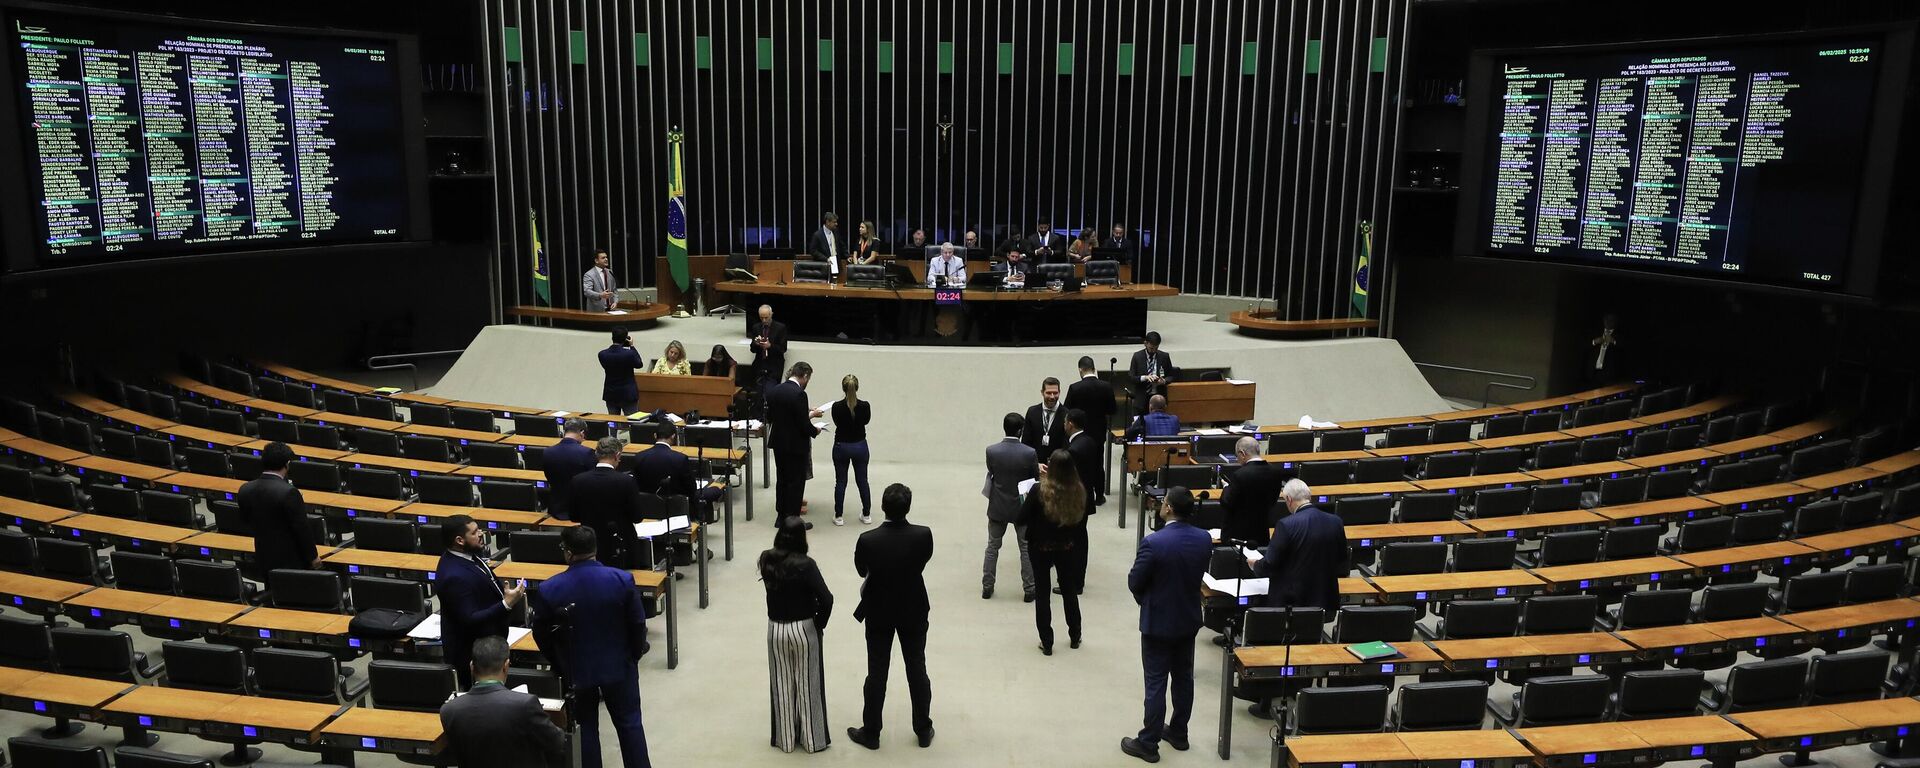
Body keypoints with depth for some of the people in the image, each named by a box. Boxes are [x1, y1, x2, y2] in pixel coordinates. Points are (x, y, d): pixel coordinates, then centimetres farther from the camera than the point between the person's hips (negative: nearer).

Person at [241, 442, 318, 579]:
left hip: (263, 561, 6)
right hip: (291, 562, -6)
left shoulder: (245, 490, -2)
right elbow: (302, 528, -17)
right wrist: (313, 556, -6)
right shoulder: (288, 492, -23)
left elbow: (245, 519, 15)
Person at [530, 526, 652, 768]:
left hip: (577, 670, 0)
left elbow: (541, 635, -4)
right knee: (629, 722, 15)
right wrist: (635, 655, 9)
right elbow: (638, 624, -9)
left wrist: (560, 664, 12)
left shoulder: (548, 589, -16)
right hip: (619, 665, 0)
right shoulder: (622, 579, -17)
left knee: (585, 727, 15)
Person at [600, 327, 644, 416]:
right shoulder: (630, 354, -18)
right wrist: (632, 346, 2)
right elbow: (639, 364, 0)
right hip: (628, 395, -3)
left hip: (611, 394, 3)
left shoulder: (602, 354, -9)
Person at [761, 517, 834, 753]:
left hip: (775, 629, 4)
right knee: (807, 685, 11)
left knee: (782, 686, 17)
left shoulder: (766, 560, -8)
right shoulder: (805, 564, -21)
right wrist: (820, 622, -7)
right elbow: (826, 598, -26)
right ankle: (812, 739, 23)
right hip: (804, 629, -4)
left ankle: (785, 739, 28)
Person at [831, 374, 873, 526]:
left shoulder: (837, 406, -15)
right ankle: (866, 515, 19)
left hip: (841, 447, -1)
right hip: (860, 446, 1)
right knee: (862, 481, 14)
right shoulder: (865, 406, -13)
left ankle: (839, 517, 12)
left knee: (840, 482, 10)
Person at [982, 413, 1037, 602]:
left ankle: (987, 587, 23)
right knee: (1026, 549, 12)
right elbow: (1036, 479, -7)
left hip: (997, 507, 2)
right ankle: (1029, 590, 18)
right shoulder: (1030, 453, -20)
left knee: (992, 547, 17)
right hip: (1022, 508, -1)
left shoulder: (991, 451, -15)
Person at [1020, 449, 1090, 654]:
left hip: (1041, 548, -3)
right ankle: (1075, 637, 34)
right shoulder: (1079, 491, -13)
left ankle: (1046, 642, 16)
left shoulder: (1039, 490, -24)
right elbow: (1081, 522, -2)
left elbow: (1022, 519, -17)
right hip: (1068, 548, 3)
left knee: (1042, 593, 12)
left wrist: (1027, 500, -1)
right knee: (1070, 590, 21)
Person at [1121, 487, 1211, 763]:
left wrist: (1145, 601, 5)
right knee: (1183, 678, 19)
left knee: (1156, 683, 4)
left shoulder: (1153, 542, -25)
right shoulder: (1204, 539, -9)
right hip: (1189, 619, 5)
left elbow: (1134, 583, -15)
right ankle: (1178, 733, 34)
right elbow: (1200, 573, 5)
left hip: (1158, 622, -5)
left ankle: (1148, 743, 14)